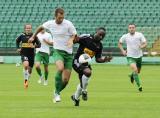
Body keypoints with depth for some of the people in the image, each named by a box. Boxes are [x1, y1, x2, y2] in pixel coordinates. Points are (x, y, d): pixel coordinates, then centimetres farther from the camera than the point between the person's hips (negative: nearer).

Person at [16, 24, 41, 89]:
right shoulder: (22, 36, -1)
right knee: (26, 65, -27)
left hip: (31, 54, 1)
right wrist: (18, 48, 7)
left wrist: (34, 46, -21)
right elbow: (17, 41, 19)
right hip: (24, 54, -1)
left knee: (29, 70, 8)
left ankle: (27, 80, 34)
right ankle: (25, 80, -15)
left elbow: (39, 44, -1)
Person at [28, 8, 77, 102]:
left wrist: (71, 40, -23)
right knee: (60, 68, -32)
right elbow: (41, 27, 21)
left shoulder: (68, 24, -9)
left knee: (66, 80, -4)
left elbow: (75, 35, -1)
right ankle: (57, 93, -16)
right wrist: (33, 37, 28)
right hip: (57, 51, 0)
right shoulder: (50, 24, 0)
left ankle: (57, 92, 27)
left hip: (68, 53, 0)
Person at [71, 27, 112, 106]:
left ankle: (75, 97, 39)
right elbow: (74, 40, -11)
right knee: (88, 72, -32)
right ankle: (84, 91, -12)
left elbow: (98, 59, 6)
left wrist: (105, 60, -12)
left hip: (86, 64, 7)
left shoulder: (99, 46, 3)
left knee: (83, 83, 13)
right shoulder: (86, 38, -14)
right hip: (77, 61, -7)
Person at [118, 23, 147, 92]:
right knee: (135, 70, -23)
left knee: (138, 71, 16)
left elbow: (145, 44, -7)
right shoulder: (125, 36, -3)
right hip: (130, 56, -2)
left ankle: (132, 76, 52)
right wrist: (123, 51, 0)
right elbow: (119, 43, 14)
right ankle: (139, 86, -14)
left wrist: (142, 46, -29)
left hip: (139, 56, 2)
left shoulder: (139, 35, -5)